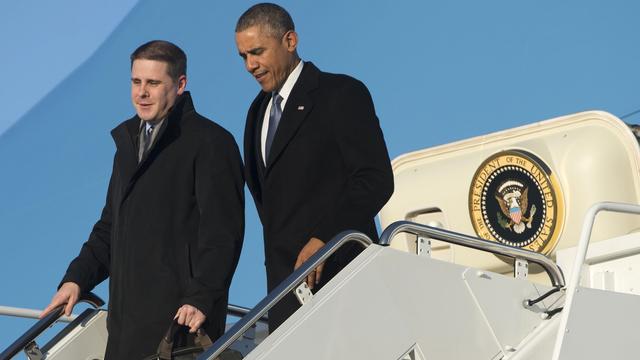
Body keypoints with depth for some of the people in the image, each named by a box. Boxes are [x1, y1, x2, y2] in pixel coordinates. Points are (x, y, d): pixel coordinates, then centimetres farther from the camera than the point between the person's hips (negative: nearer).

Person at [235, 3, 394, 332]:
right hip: (283, 276, 7)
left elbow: (376, 180, -11)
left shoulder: (342, 94, -3)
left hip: (336, 272, -7)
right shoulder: (260, 109, 21)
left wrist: (323, 237, -19)